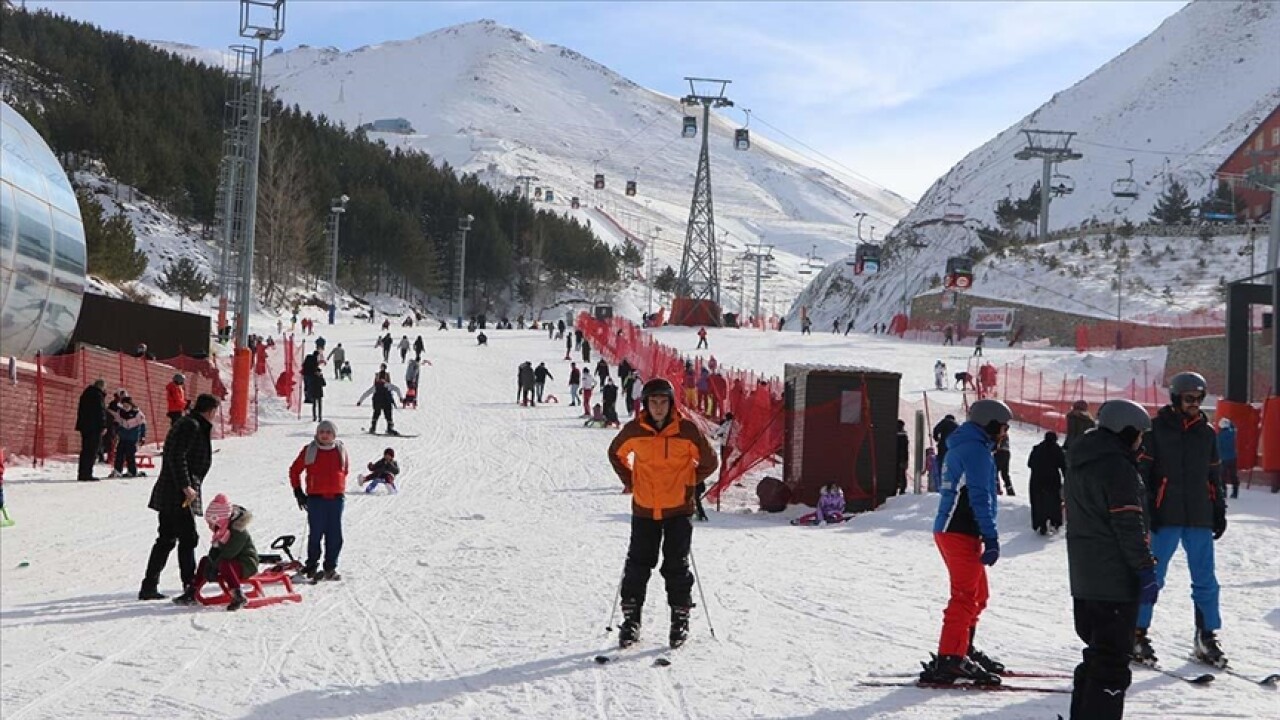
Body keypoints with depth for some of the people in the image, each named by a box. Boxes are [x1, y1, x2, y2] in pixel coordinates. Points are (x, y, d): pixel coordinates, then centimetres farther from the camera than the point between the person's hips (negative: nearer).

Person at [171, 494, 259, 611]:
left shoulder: (238, 532, -23)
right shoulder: (222, 529, 6)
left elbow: (228, 554, -27)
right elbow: (215, 550, 7)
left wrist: (213, 568, -21)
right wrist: (210, 563, -11)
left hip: (247, 565, -9)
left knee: (224, 564, -34)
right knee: (205, 561, 10)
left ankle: (239, 597, -35)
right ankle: (191, 594, 12)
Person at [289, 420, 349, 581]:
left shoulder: (341, 449, 6)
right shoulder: (309, 450, -1)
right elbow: (294, 470, 8)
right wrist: (298, 492, 5)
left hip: (336, 498, 3)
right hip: (315, 498, -2)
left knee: (335, 535, 4)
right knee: (316, 534, -2)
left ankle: (330, 568, 12)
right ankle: (312, 567, 8)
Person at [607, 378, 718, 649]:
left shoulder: (687, 430, -8)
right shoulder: (633, 430, -3)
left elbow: (709, 461, 5)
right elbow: (616, 453, 17)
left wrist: (689, 484, 3)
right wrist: (629, 481, 9)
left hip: (679, 509, -1)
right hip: (644, 509, 2)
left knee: (677, 566, 3)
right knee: (637, 565, 4)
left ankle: (680, 618, 14)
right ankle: (631, 619, 12)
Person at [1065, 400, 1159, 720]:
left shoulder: (1079, 465, 15)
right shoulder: (1118, 467, -15)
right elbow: (1129, 527, -18)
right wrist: (1146, 570, -14)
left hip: (1083, 579, 10)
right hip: (1115, 581, -9)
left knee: (1096, 653, 19)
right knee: (1112, 661, -6)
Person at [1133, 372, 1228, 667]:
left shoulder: (1206, 432, 12)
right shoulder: (1156, 429, -3)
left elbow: (1215, 476, 19)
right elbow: (1141, 473, -4)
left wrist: (1220, 510, 14)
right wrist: (1145, 511, -10)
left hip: (1200, 519, 4)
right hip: (1165, 518, -4)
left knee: (1205, 581, 6)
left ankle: (1206, 638, 14)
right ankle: (1137, 635, 9)